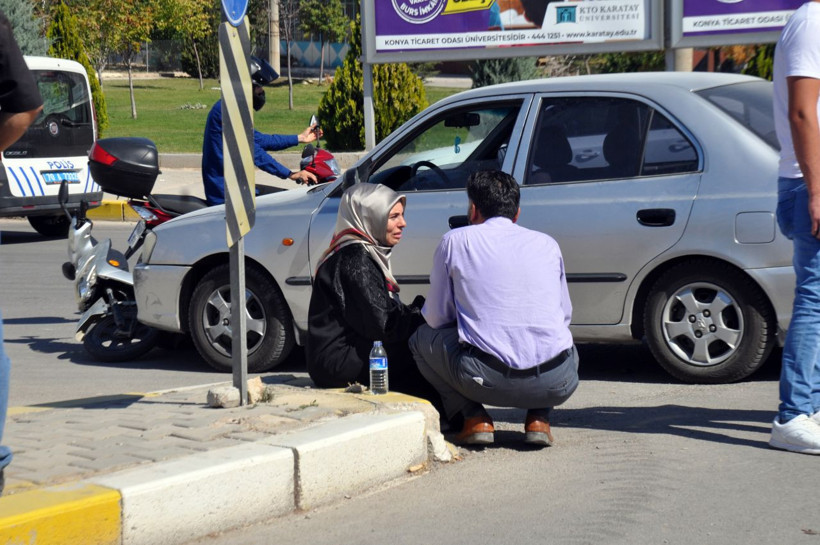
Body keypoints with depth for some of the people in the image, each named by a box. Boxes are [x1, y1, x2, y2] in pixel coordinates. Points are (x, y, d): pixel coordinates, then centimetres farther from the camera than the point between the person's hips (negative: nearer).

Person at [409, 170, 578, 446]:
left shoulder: (455, 241, 8)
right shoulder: (547, 244, 15)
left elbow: (436, 318, 13)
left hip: (490, 381, -3)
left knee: (422, 339, 24)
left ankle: (475, 418, 8)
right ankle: (538, 418, 14)